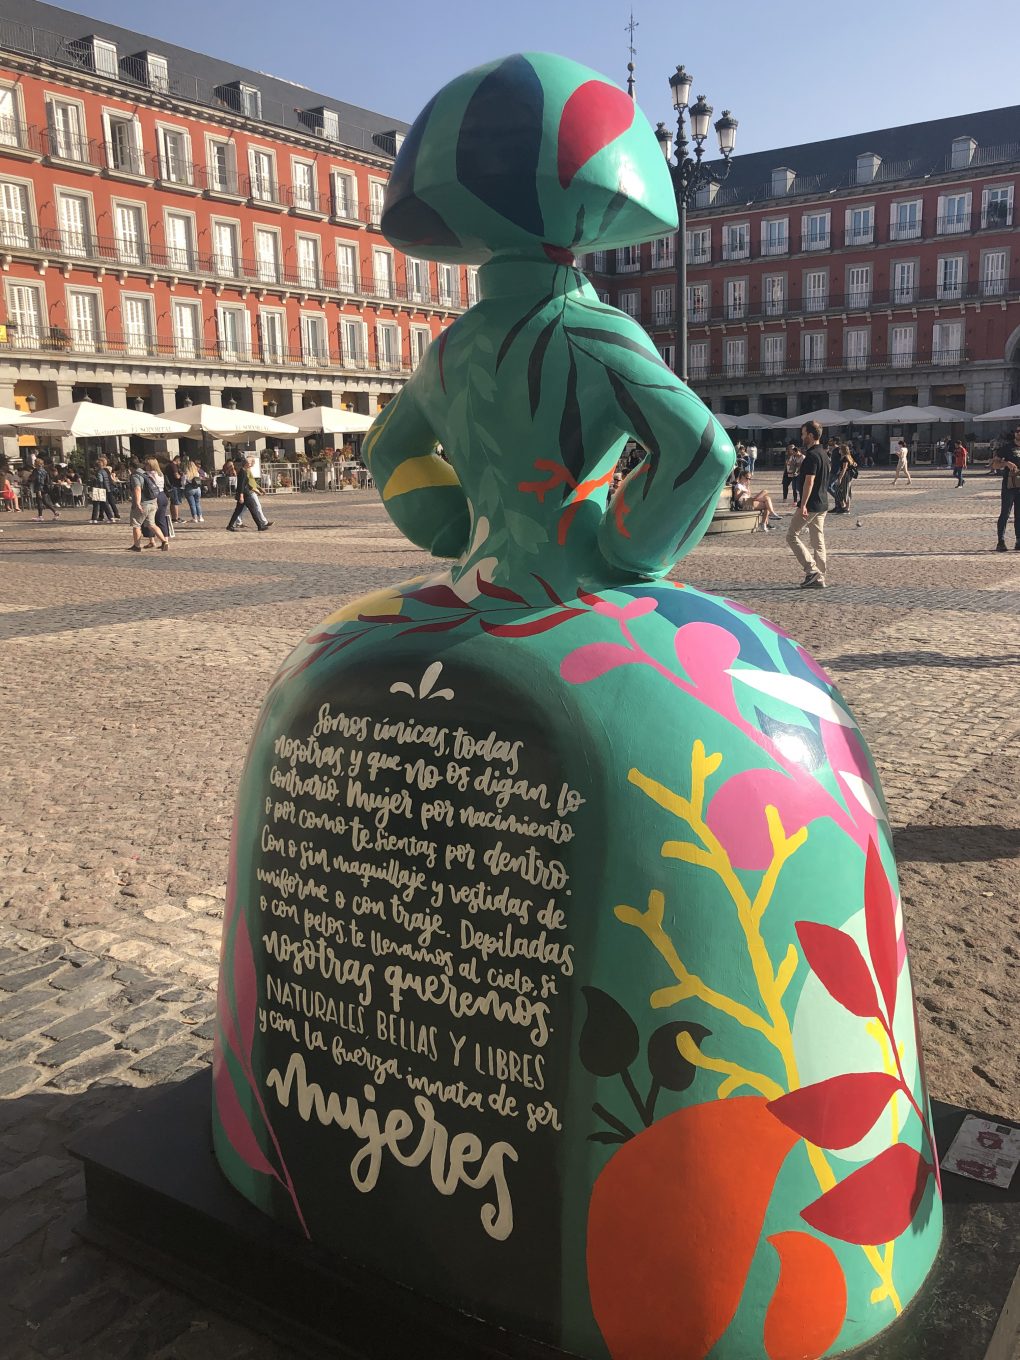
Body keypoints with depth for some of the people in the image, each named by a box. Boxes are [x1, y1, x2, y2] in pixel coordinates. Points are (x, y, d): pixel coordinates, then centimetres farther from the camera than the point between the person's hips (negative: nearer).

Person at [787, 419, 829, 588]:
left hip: (811, 505, -10)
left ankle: (812, 570, -8)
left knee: (792, 536, -1)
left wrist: (803, 506, -24)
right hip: (822, 504, 10)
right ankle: (819, 579, 9)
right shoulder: (822, 453, 15)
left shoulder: (812, 455, -16)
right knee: (818, 541, 9)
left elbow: (809, 482, -23)